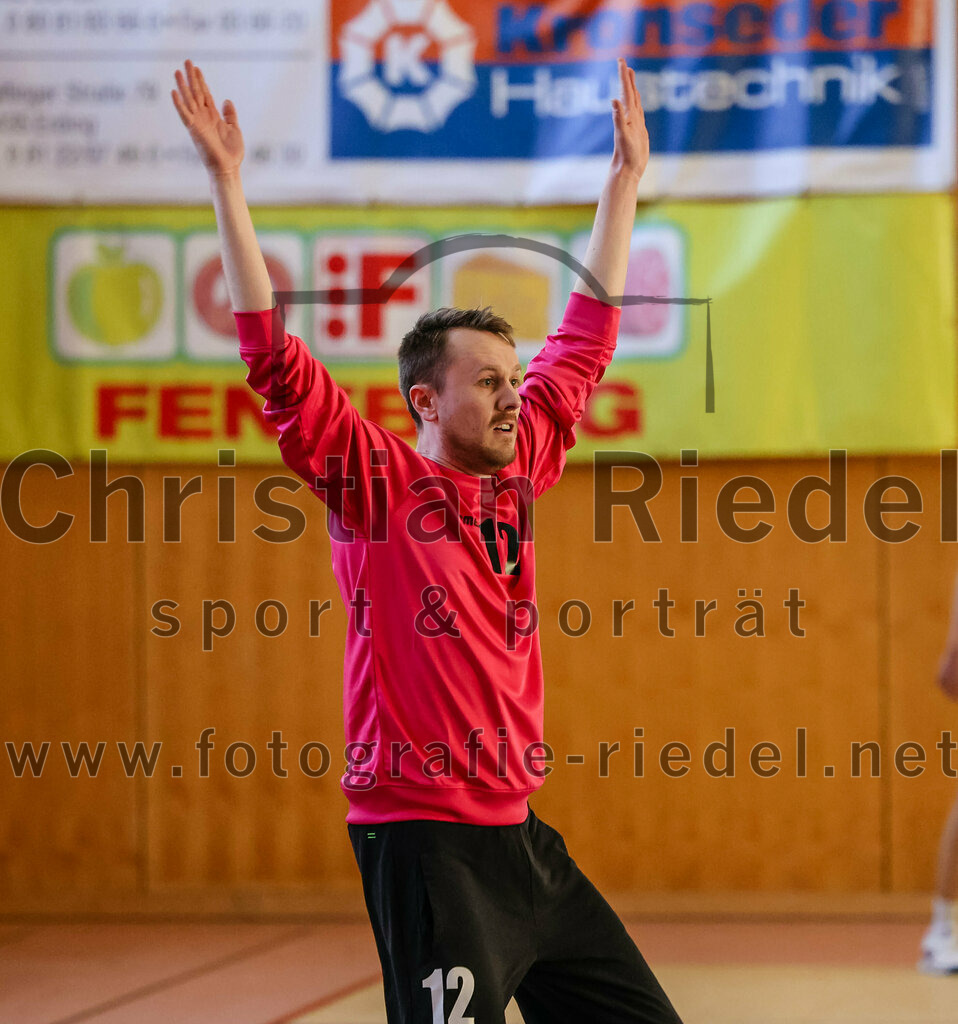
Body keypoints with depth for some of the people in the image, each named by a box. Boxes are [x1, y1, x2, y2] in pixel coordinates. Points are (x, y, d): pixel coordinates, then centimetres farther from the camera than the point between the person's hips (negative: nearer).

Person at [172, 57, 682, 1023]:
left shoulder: (515, 472, 11)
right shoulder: (379, 485, -6)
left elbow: (584, 342, 21)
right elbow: (275, 360, -14)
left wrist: (625, 177, 25)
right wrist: (227, 186, -18)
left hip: (518, 834, 8)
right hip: (422, 837, -8)